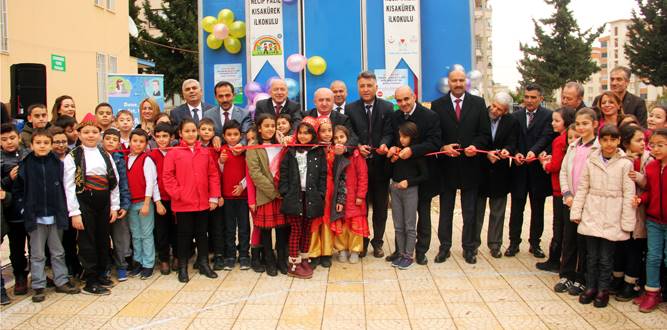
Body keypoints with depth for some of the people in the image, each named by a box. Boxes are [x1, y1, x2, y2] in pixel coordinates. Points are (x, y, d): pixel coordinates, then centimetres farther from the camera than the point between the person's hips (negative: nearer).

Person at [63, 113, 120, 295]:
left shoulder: (105, 155, 8)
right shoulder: (73, 157, -4)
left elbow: (114, 181, 8)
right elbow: (69, 186, -9)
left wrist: (114, 206, 4)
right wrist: (74, 213, -13)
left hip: (103, 202, 5)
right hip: (84, 202, -4)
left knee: (103, 239, 12)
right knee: (87, 241, -1)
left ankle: (101, 274, 28)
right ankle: (91, 282, 7)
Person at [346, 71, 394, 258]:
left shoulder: (387, 108, 2)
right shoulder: (351, 109, 4)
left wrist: (384, 146, -23)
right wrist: (358, 146, -17)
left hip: (380, 164, 0)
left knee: (380, 206, 10)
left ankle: (377, 242, 24)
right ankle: (361, 241, 22)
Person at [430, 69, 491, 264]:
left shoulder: (478, 103, 3)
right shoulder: (438, 105, 2)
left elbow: (485, 134, 1)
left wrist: (476, 146, -17)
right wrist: (443, 147, -16)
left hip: (470, 165, 0)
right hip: (447, 165, 0)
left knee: (470, 211, 9)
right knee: (445, 210, 10)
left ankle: (469, 248, 20)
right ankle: (444, 247, 19)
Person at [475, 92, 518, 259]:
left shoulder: (512, 122, -3)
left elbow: (512, 143, -10)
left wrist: (507, 150, -31)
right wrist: (487, 153, -22)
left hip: (499, 173, 1)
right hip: (480, 170, -1)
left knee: (497, 212, 10)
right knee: (477, 209, 11)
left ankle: (495, 244, 22)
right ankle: (473, 243, 22)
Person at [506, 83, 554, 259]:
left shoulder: (548, 115, -3)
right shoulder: (515, 116, 7)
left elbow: (546, 137, -15)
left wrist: (533, 151, -31)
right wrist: (516, 153, -16)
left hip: (538, 169, -2)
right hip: (519, 168, 2)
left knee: (537, 209, 9)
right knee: (516, 208, 7)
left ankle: (535, 243, 20)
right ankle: (514, 242, 16)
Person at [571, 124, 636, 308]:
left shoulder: (625, 164, -5)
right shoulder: (591, 162, 3)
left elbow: (628, 195, -5)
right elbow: (582, 189, 7)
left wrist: (627, 222, -7)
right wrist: (576, 212, 3)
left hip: (612, 219, -2)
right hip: (592, 216, 3)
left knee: (606, 257, 5)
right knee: (592, 255, 10)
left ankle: (603, 290, 19)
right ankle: (590, 287, 24)